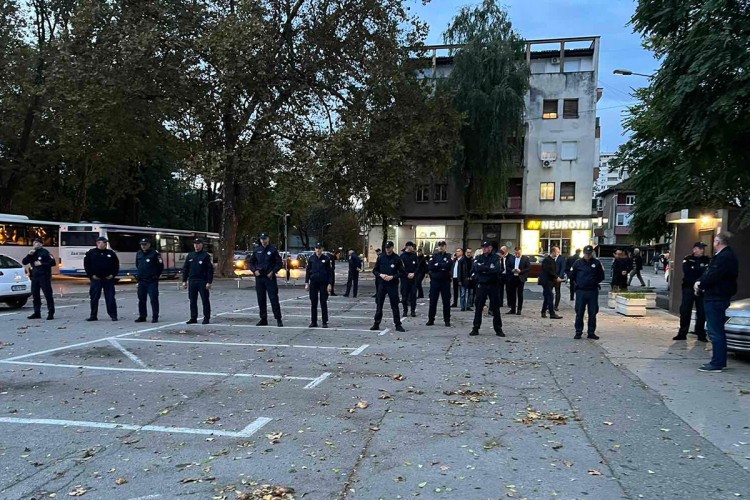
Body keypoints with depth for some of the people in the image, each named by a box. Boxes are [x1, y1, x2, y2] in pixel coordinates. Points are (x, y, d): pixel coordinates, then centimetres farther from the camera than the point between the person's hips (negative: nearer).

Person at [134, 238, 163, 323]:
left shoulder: (154, 254, -6)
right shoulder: (139, 254, 11)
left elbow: (161, 266, -3)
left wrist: (156, 275, 0)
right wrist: (138, 274, 18)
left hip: (152, 281, -6)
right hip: (141, 281, 6)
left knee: (154, 299, -5)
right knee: (141, 299, 10)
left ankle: (155, 317, 0)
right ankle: (142, 316, 20)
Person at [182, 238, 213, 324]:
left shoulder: (206, 256, -2)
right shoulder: (190, 256, 12)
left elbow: (210, 270, -7)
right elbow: (185, 268, 15)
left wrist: (209, 282, -13)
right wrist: (184, 281, 7)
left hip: (203, 281, -5)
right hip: (192, 281, 5)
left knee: (205, 301, -1)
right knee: (192, 301, 7)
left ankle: (206, 318, 6)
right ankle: (193, 318, 15)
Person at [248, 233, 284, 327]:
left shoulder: (273, 249, 0)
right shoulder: (257, 250, 9)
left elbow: (279, 263, 0)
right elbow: (251, 262, 16)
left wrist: (273, 272, -11)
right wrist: (254, 270, -1)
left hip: (270, 277, -4)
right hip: (259, 277, 4)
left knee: (274, 298, -7)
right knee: (261, 299, 7)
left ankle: (278, 319, -4)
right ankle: (263, 319, 16)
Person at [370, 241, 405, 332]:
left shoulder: (397, 259, -2)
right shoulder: (381, 257, 4)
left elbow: (401, 272, 0)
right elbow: (375, 270, 9)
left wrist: (392, 277, -14)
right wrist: (380, 275, -10)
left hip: (393, 285, -2)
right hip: (382, 284, 2)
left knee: (395, 306, 1)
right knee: (379, 305, 7)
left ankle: (398, 325, 9)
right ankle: (376, 324, 17)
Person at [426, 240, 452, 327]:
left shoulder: (448, 256, 5)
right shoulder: (434, 256, 7)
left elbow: (449, 265, -15)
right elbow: (429, 266, -7)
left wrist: (437, 265, -10)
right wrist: (442, 267, -11)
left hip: (445, 281, -1)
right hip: (435, 281, 1)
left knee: (446, 301, 3)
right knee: (432, 300, 3)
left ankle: (447, 320, 12)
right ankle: (430, 319, 12)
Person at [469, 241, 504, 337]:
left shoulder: (496, 257, 1)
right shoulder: (478, 258, 8)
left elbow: (497, 269, -16)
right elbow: (476, 268, -11)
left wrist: (483, 270, -12)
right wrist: (489, 268, -13)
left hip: (493, 285, -1)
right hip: (481, 285, 1)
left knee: (496, 308, 5)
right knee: (478, 307, 3)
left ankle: (498, 329, 13)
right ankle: (475, 328, 9)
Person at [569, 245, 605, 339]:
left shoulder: (597, 263, 3)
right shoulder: (578, 263, 3)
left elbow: (601, 277, 11)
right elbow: (572, 276, 12)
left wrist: (595, 282, 2)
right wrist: (578, 283, 5)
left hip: (593, 291, 1)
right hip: (580, 291, -1)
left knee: (593, 313, 5)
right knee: (579, 313, 1)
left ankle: (591, 332, 14)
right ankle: (578, 332, 9)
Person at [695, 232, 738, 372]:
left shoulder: (725, 257, -18)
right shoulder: (721, 255, 17)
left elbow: (713, 276, -22)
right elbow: (708, 273, 18)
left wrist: (700, 284, -5)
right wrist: (700, 282, 1)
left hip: (716, 299, -11)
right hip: (715, 297, 11)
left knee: (715, 332, -8)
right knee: (717, 331, 16)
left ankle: (717, 364, -5)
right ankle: (720, 361, 25)